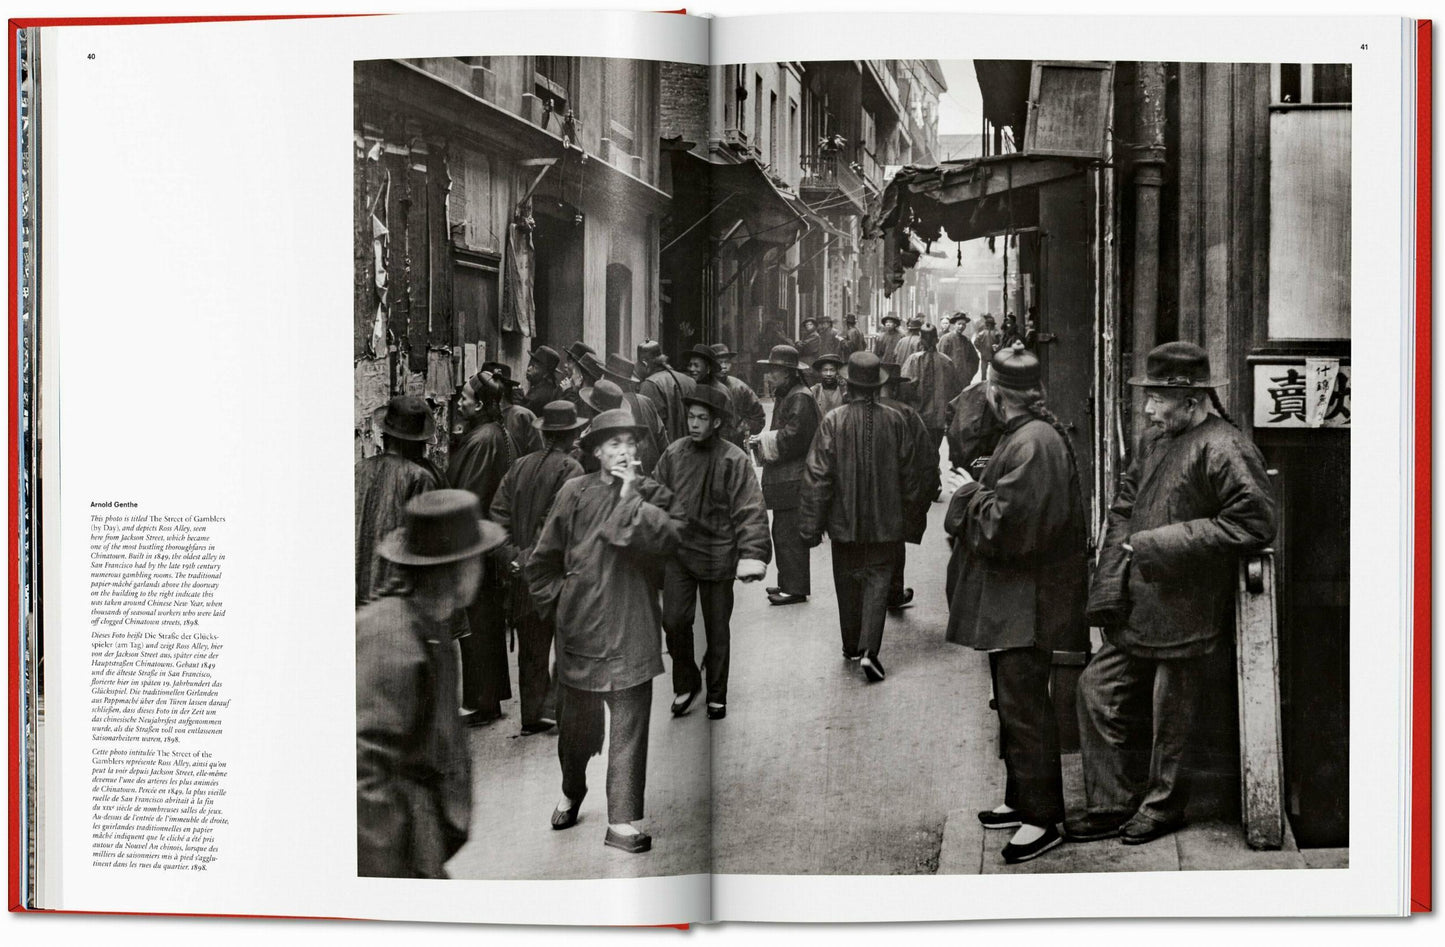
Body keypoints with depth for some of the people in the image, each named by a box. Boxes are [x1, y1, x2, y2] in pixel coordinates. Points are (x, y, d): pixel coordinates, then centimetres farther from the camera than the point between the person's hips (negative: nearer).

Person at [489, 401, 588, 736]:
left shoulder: (519, 466, 5)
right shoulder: (570, 469, -11)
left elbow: (498, 513, 1)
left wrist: (512, 554, 0)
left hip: (523, 572, 5)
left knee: (531, 647, 14)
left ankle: (531, 717, 19)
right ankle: (553, 707, 5)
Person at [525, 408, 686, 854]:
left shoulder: (654, 495, 3)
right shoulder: (575, 492, 2)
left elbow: (668, 538, -19)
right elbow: (543, 559, 10)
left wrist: (631, 498, -16)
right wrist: (558, 600, 5)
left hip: (632, 628, -1)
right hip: (580, 625, 1)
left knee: (630, 724, -3)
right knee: (576, 719, 14)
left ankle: (622, 821, 3)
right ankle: (572, 792, 39)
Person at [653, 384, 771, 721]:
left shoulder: (734, 461, -11)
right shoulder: (673, 454, 0)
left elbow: (751, 511, -15)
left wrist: (752, 554, -25)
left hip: (717, 556, -2)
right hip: (678, 551, 2)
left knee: (717, 630, 9)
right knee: (674, 620, -7)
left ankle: (717, 695, 27)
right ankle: (686, 683, 18)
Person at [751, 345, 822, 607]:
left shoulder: (800, 398, -15)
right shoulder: (784, 396, 18)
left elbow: (793, 437, -22)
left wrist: (763, 441, -12)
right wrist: (762, 440, 7)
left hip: (793, 479, -11)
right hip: (783, 477, 11)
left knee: (789, 534, -8)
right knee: (782, 532, 16)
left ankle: (795, 589, -3)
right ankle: (788, 583, 25)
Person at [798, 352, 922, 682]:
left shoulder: (833, 422, -13)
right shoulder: (895, 420, -6)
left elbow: (817, 477, -12)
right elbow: (909, 472, 3)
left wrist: (810, 526, -5)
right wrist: (906, 512, 17)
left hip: (845, 521, 0)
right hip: (886, 520, 0)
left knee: (848, 582, 16)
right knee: (877, 581, 6)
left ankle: (851, 645, 28)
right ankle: (869, 649, -8)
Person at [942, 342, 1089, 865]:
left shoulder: (1033, 444, -22)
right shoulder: (1029, 435, 12)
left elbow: (1005, 526, -26)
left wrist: (969, 495, -12)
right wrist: (980, 487, 7)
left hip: (1025, 605, -11)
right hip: (1010, 602, 11)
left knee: (1025, 709, -4)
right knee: (1013, 703, 19)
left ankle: (1043, 818, 5)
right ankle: (1022, 799, 31)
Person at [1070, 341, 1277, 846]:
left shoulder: (1223, 448, -15)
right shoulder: (1154, 440, 11)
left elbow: (1255, 521, -21)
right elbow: (1123, 510, 16)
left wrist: (1160, 544, -19)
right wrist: (1108, 588, 3)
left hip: (1183, 611, -8)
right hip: (1138, 607, 8)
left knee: (1170, 715, 7)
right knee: (1099, 690, 11)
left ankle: (1162, 806, 28)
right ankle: (1113, 804, 23)